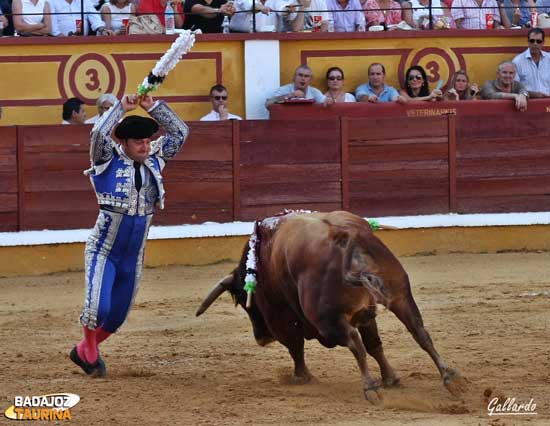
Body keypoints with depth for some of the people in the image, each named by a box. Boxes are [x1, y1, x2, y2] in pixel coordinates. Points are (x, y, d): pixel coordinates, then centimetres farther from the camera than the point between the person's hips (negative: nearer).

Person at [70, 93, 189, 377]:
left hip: (133, 256, 5)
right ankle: (90, 352, 10)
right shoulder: (108, 158, -11)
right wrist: (121, 107, -24)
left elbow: (180, 132, 2)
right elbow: (99, 133, -30)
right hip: (103, 249, -5)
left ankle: (83, 352, 35)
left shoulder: (154, 159, 2)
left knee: (118, 314, 11)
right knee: (98, 307, -18)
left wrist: (153, 107, -6)